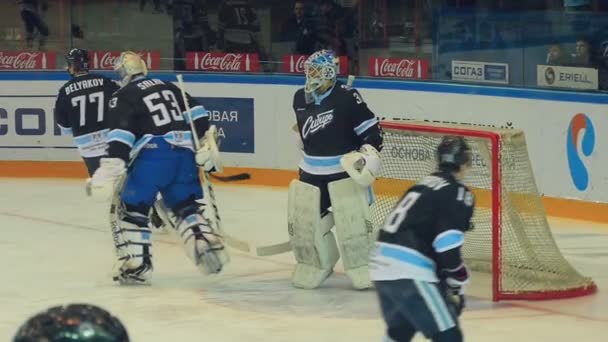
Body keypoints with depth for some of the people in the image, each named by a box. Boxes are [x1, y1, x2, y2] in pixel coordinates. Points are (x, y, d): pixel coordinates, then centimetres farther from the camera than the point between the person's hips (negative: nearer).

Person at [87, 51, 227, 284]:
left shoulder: (123, 97, 4)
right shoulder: (169, 87, 22)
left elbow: (120, 136, -9)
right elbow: (196, 115, 15)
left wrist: (110, 171, -14)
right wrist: (207, 146, 15)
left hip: (153, 156, -6)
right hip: (184, 155, 6)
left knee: (132, 208, 5)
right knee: (185, 206, 19)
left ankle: (136, 266, 0)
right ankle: (207, 243, 0)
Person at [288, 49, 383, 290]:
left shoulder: (347, 98, -15)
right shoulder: (300, 99, 5)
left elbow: (371, 128, -12)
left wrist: (369, 153, -23)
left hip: (346, 170, -6)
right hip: (312, 173, 6)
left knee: (352, 222, -11)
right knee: (304, 220, 6)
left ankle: (364, 270, -2)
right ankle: (315, 266, 24)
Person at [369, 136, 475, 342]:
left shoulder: (425, 184, 23)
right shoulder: (458, 194, -4)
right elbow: (447, 246, -15)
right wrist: (457, 285, -4)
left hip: (382, 263, 9)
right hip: (408, 271, -9)